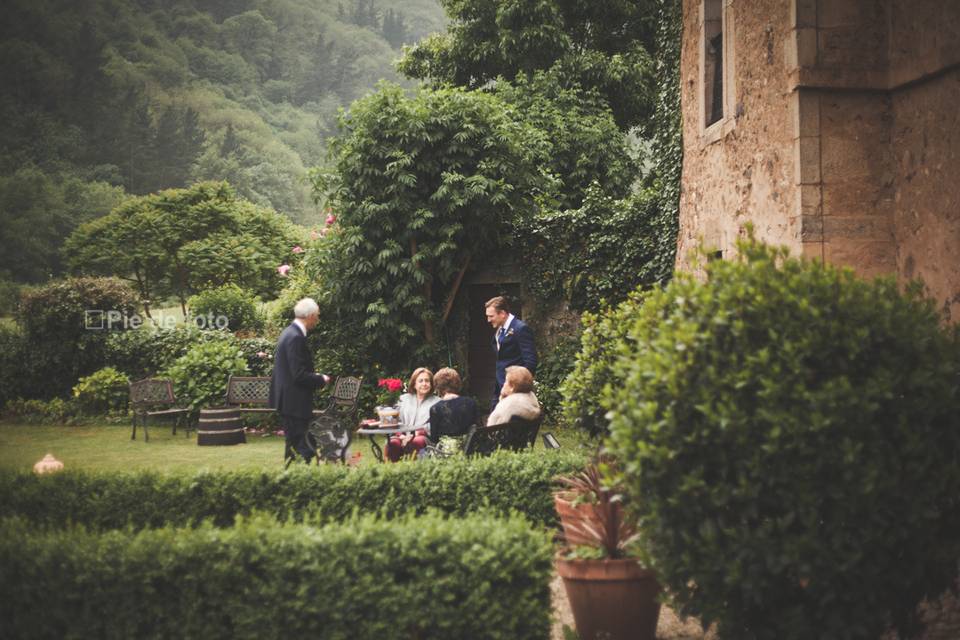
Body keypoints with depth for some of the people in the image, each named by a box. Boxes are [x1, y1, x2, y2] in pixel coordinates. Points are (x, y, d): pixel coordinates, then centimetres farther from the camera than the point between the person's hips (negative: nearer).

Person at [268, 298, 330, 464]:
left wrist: (315, 377, 12)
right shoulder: (295, 338, -20)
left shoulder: (290, 333, 11)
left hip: (287, 400, 11)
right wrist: (321, 379, -9)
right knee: (299, 446, -8)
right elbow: (300, 375, -23)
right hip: (293, 402, -11)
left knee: (294, 444, 15)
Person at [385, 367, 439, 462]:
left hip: (424, 437, -2)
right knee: (393, 443, -34)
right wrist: (402, 435, -5)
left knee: (417, 441, -39)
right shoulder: (404, 399, 25)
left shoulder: (436, 402, 16)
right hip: (404, 436, 2)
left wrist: (415, 434, -12)